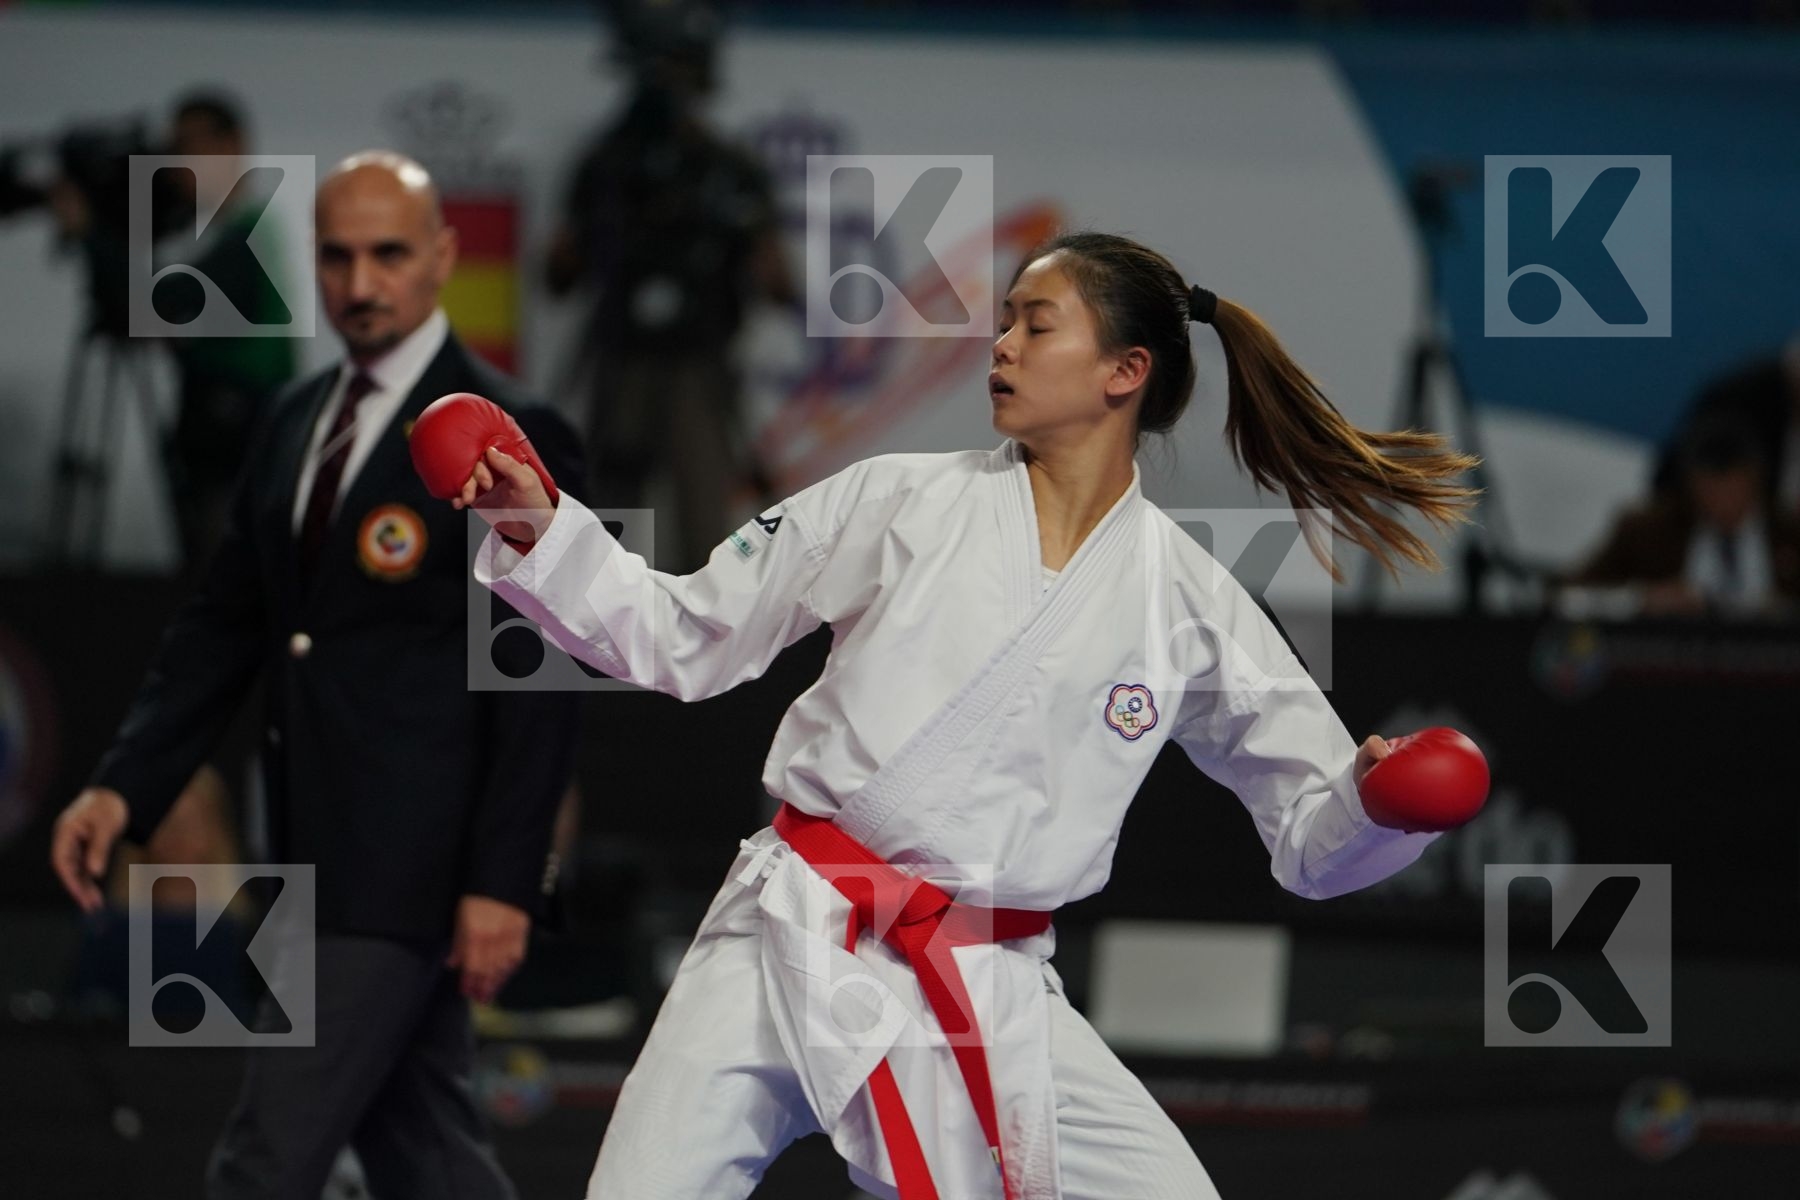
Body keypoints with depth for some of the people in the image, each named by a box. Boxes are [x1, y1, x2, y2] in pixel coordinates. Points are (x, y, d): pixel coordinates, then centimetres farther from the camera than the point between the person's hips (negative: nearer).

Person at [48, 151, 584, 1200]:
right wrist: (125, 787, 4)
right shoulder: (301, 423, 13)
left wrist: (502, 883, -16)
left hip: (409, 868, -8)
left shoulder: (513, 441, -10)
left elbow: (542, 686, -12)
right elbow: (225, 626, 15)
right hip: (323, 857, 8)